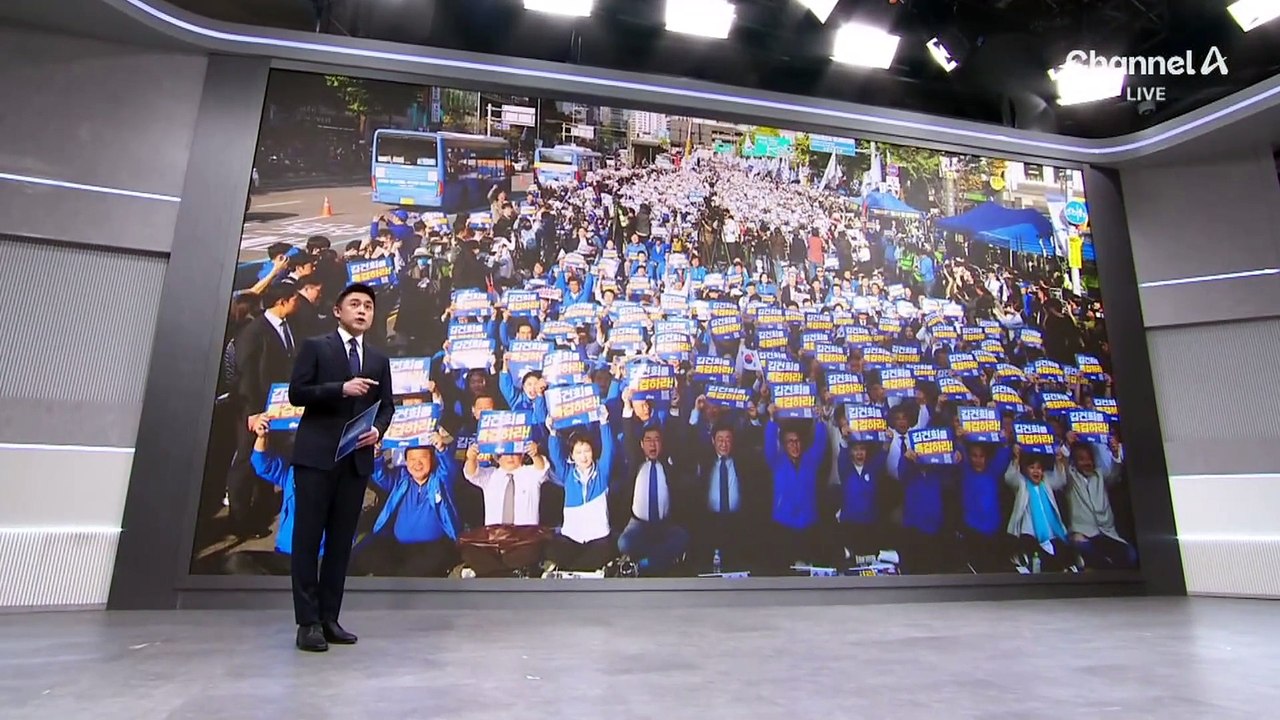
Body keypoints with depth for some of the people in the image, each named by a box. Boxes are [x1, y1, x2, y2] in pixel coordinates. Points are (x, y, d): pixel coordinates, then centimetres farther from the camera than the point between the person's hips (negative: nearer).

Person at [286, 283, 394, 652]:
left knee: (342, 540, 6)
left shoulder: (379, 359, 16)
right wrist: (341, 389, -17)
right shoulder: (315, 347, 5)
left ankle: (329, 619, 13)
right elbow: (296, 392, -4)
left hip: (357, 459, 4)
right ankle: (308, 622, 4)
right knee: (308, 537, -2)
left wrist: (378, 430, -6)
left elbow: (386, 405, 14)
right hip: (316, 455, -4)